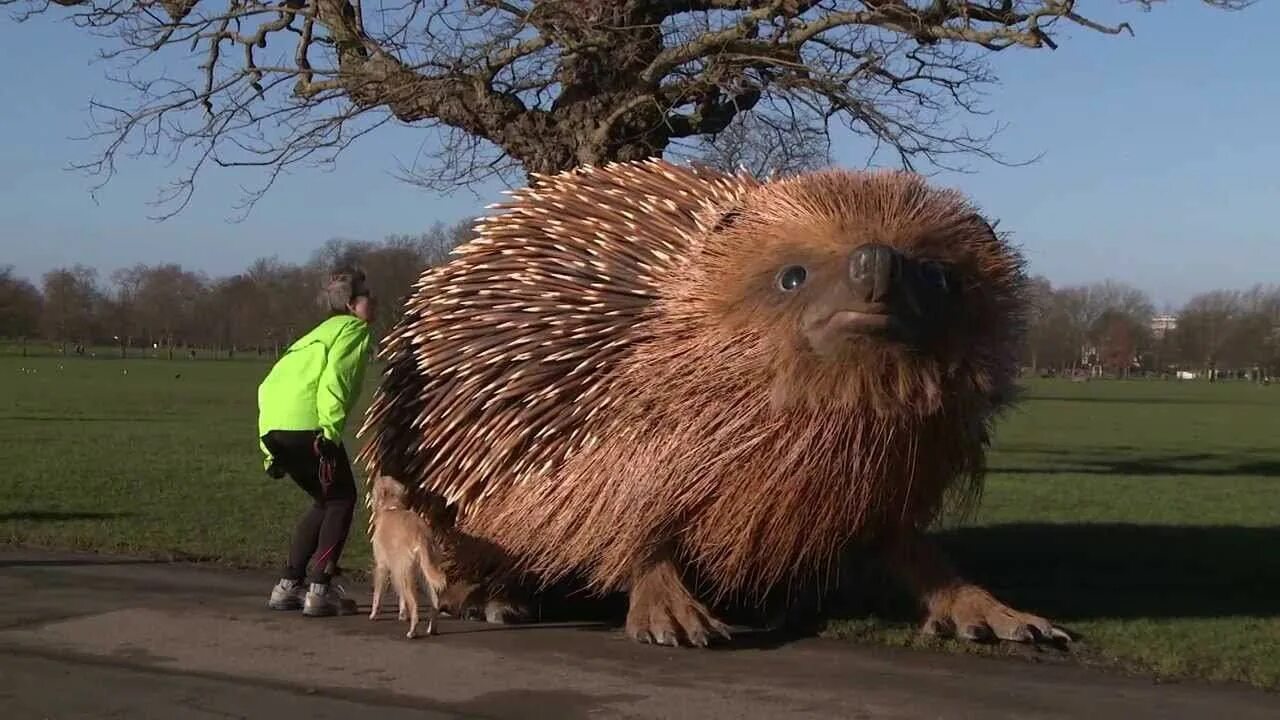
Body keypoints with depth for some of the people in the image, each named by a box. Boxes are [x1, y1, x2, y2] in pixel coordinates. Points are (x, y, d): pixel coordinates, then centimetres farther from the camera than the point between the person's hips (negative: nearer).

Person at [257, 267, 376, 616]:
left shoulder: (320, 333, 32)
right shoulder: (353, 328, 7)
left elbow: (270, 383, 30)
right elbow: (335, 376, -13)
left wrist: (271, 449, 28)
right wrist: (331, 429, -18)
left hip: (272, 426, 8)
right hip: (305, 424, -8)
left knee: (325, 500, 22)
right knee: (341, 499, 7)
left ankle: (288, 586, 20)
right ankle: (319, 590, 0)